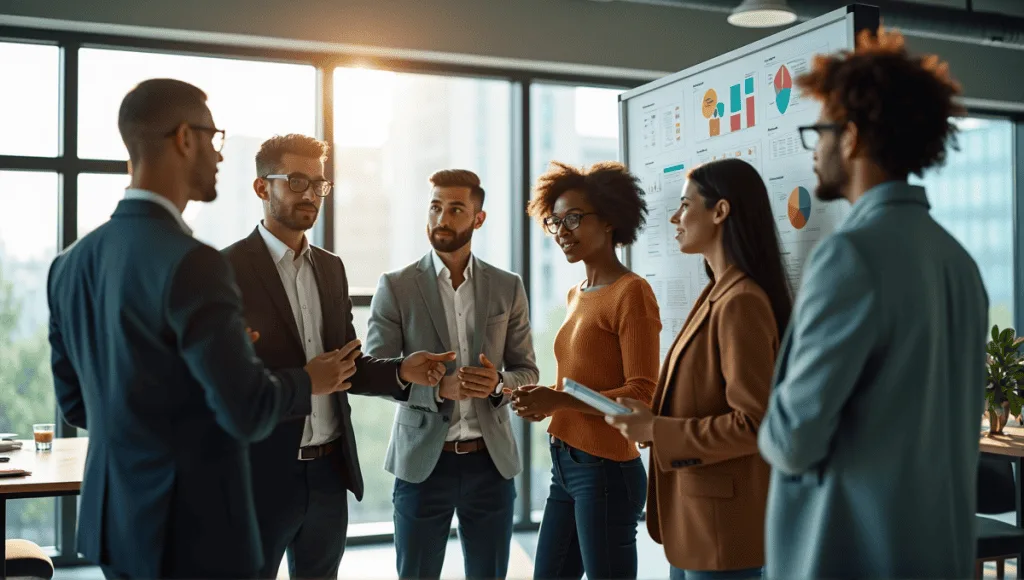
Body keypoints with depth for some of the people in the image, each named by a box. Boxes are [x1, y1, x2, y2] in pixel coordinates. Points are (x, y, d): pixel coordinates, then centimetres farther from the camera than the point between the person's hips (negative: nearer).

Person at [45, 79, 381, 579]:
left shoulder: (71, 263, 2)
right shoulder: (191, 263, -22)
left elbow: (76, 402, 10)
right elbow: (249, 412, -22)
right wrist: (309, 382, -1)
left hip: (110, 521, 8)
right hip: (190, 530, -7)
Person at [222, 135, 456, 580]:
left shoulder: (331, 267, 10)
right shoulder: (228, 270, -10)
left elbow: (348, 366, 12)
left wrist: (401, 372, -6)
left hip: (329, 473, 6)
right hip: (261, 475, -6)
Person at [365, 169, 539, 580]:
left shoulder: (508, 287, 4)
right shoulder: (396, 287, -2)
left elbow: (527, 370, 9)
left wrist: (499, 384, -14)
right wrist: (438, 388, -21)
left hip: (491, 458, 2)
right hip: (423, 460, -2)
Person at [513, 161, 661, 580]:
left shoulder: (631, 292, -11)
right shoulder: (577, 294, 12)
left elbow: (643, 395, -16)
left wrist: (560, 400, -24)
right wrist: (544, 398, -1)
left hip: (605, 468, -8)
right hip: (565, 465, 8)